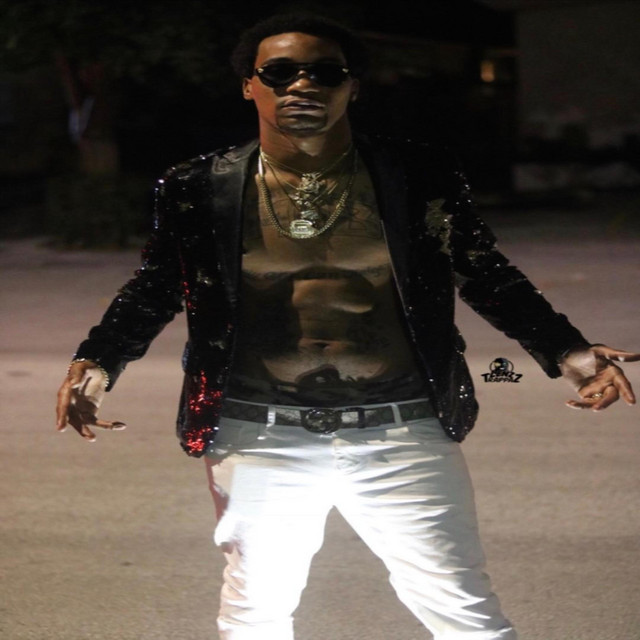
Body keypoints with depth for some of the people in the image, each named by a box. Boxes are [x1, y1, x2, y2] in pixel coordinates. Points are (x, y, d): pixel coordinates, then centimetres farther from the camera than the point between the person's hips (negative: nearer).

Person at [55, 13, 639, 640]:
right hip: (260, 443, 1)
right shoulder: (202, 188, 1)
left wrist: (567, 352, -4)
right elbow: (154, 289, 10)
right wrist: (97, 363, -6)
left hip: (402, 439, 0)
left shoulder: (418, 177, 0)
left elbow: (487, 276, 7)